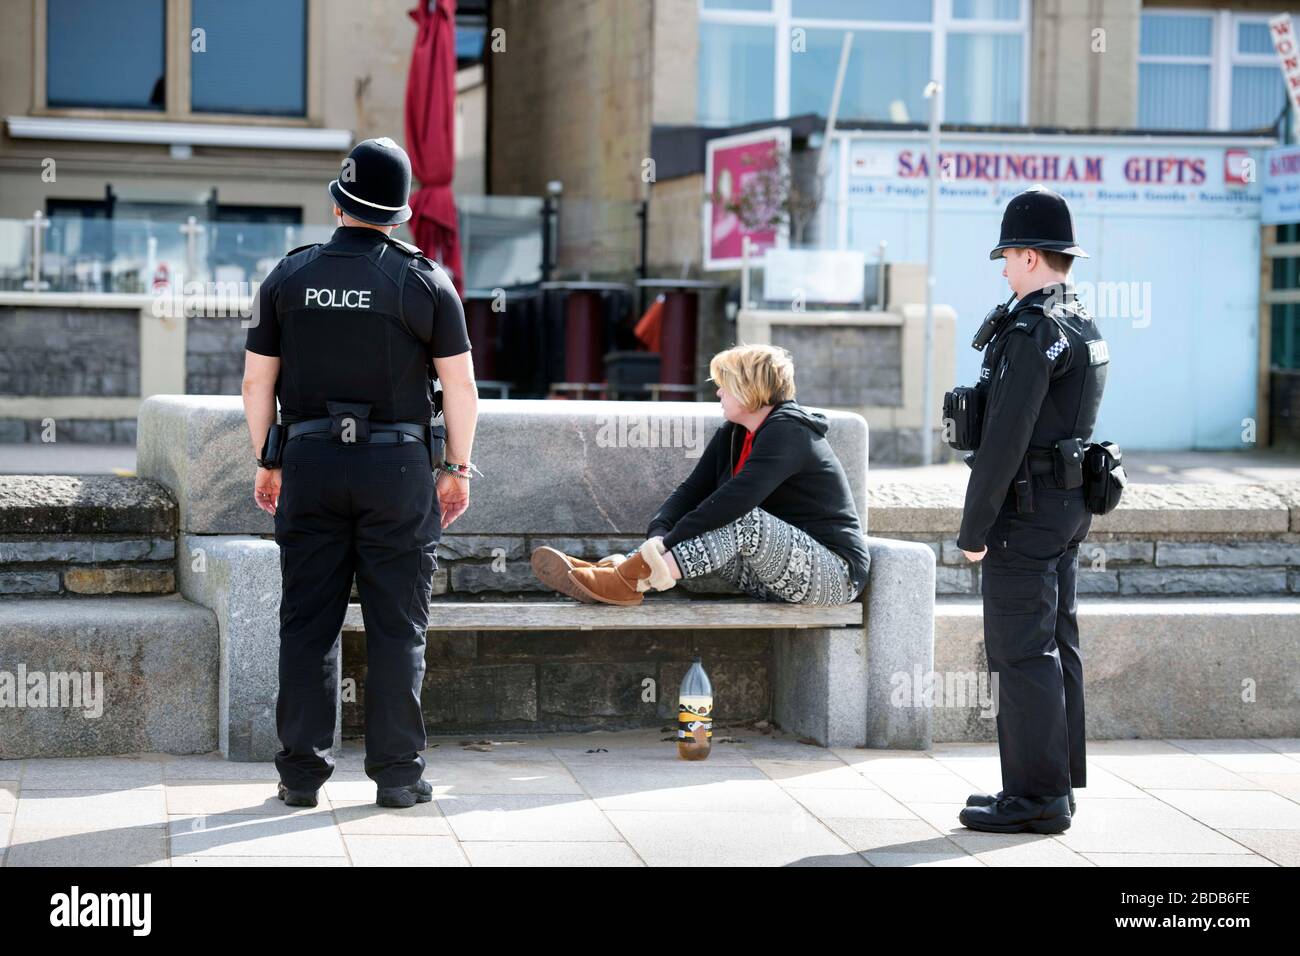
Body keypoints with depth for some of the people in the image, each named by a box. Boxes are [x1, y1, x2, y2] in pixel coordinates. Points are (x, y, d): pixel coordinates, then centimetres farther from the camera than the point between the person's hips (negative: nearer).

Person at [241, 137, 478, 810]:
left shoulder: (288, 276, 3)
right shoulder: (425, 280, -2)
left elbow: (257, 382, 5)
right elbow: (461, 386, -2)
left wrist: (267, 463, 14)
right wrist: (457, 467, 8)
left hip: (310, 462, 2)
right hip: (396, 467, -2)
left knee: (307, 624, 6)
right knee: (397, 628, 3)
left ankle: (301, 773, 7)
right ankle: (397, 774, 4)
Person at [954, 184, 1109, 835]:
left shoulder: (1032, 330, -18)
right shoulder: (1084, 327, 13)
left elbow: (1005, 437, -21)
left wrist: (974, 529, -17)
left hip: (1025, 508, -10)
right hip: (1070, 506, 10)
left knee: (1023, 653, -6)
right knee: (1055, 646, 14)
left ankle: (1035, 798, -3)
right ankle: (1058, 784, 20)